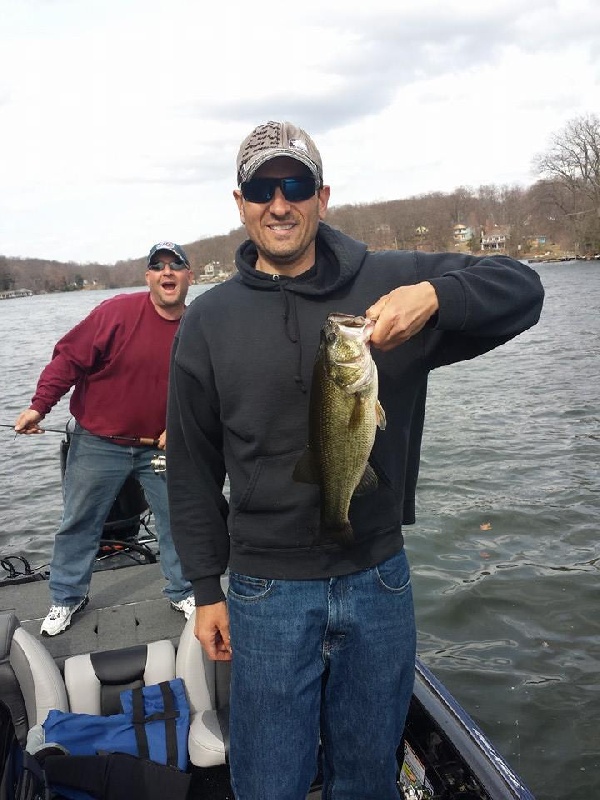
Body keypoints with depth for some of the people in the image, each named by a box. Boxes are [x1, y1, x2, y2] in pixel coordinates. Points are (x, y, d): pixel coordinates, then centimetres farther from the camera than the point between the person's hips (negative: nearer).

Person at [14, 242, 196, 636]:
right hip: (98, 444, -2)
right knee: (80, 522, 10)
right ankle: (67, 598, 30)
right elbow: (70, 357, -13)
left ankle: (183, 592, 29)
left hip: (162, 447, 2)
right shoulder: (118, 312, -15)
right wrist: (39, 406, -19)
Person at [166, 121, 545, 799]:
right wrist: (206, 590, 4)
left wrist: (434, 296, -24)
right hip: (267, 594, 0)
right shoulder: (208, 321, -1)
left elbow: (521, 287, -3)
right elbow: (193, 469, 3)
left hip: (380, 581, 1)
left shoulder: (391, 282, -2)